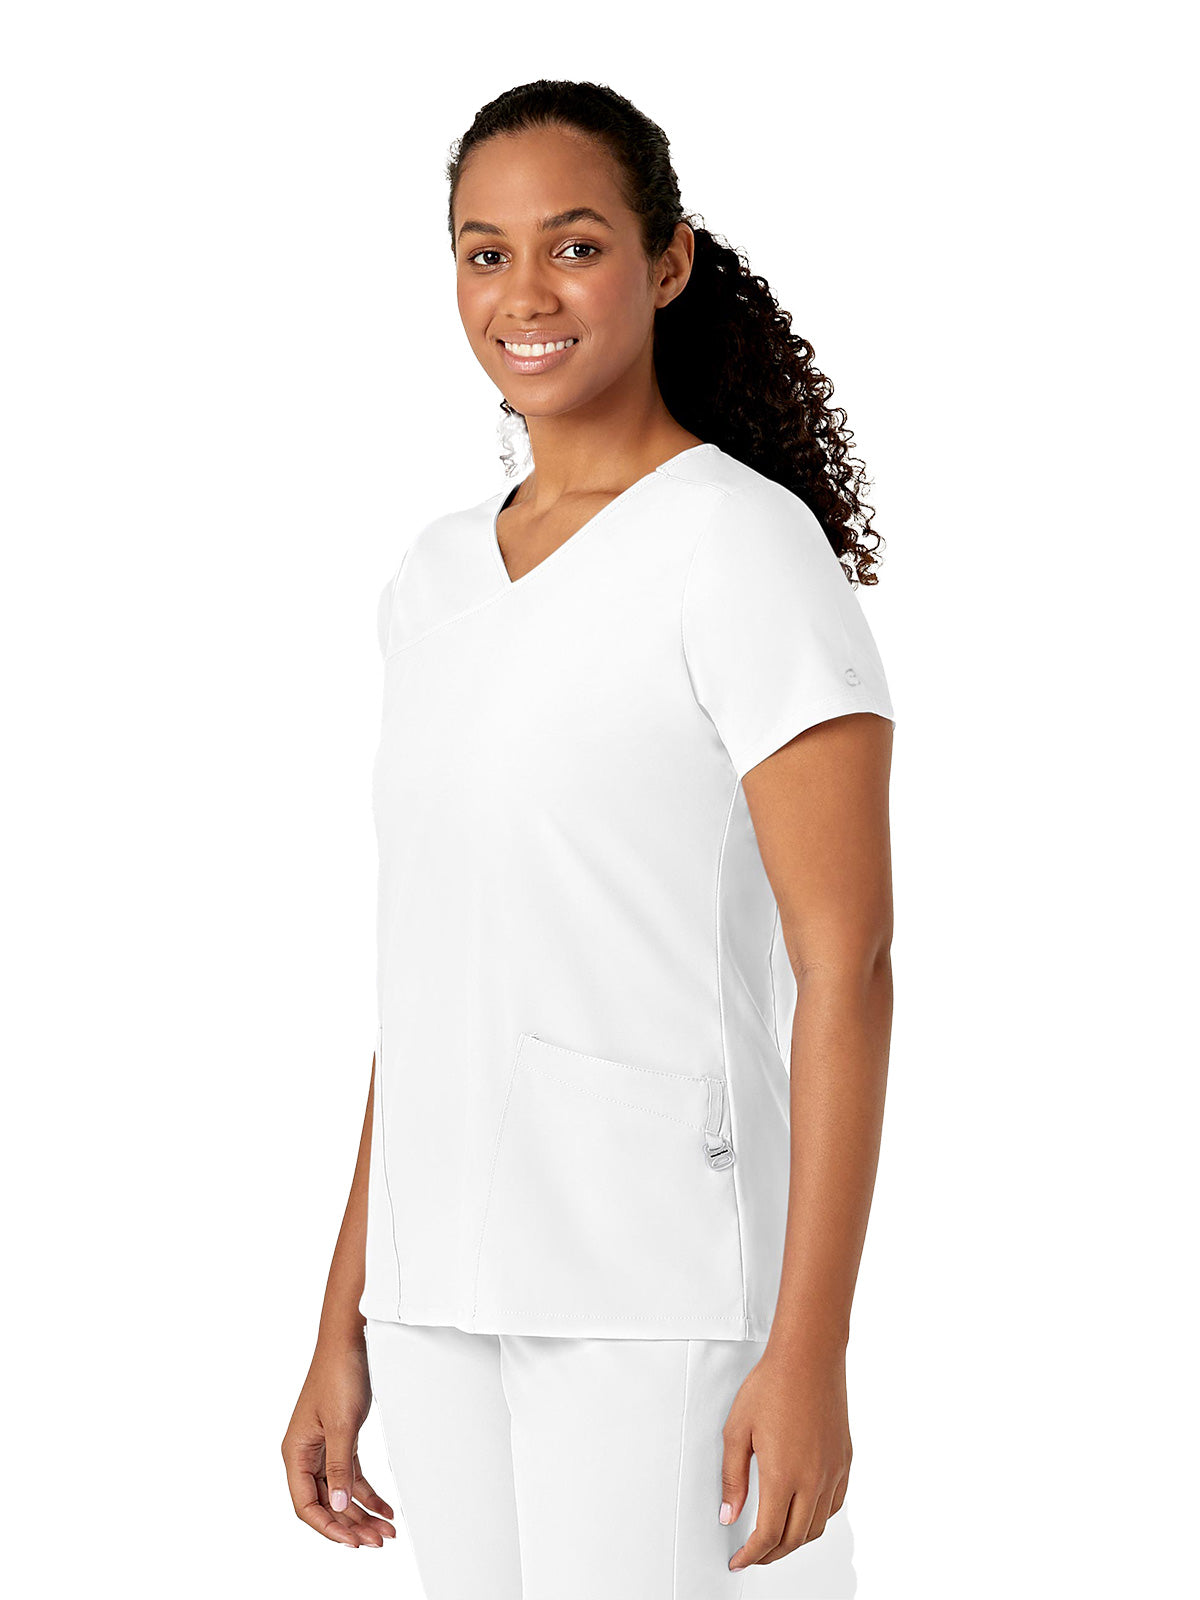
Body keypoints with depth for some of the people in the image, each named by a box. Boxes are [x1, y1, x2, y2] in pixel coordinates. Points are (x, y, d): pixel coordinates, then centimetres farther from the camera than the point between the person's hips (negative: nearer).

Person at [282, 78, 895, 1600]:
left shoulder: (744, 545, -8)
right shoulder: (436, 578, 13)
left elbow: (845, 964, -11)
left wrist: (809, 1354, -16)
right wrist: (344, 1328, 14)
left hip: (657, 1291, -6)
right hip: (445, 1290, 6)